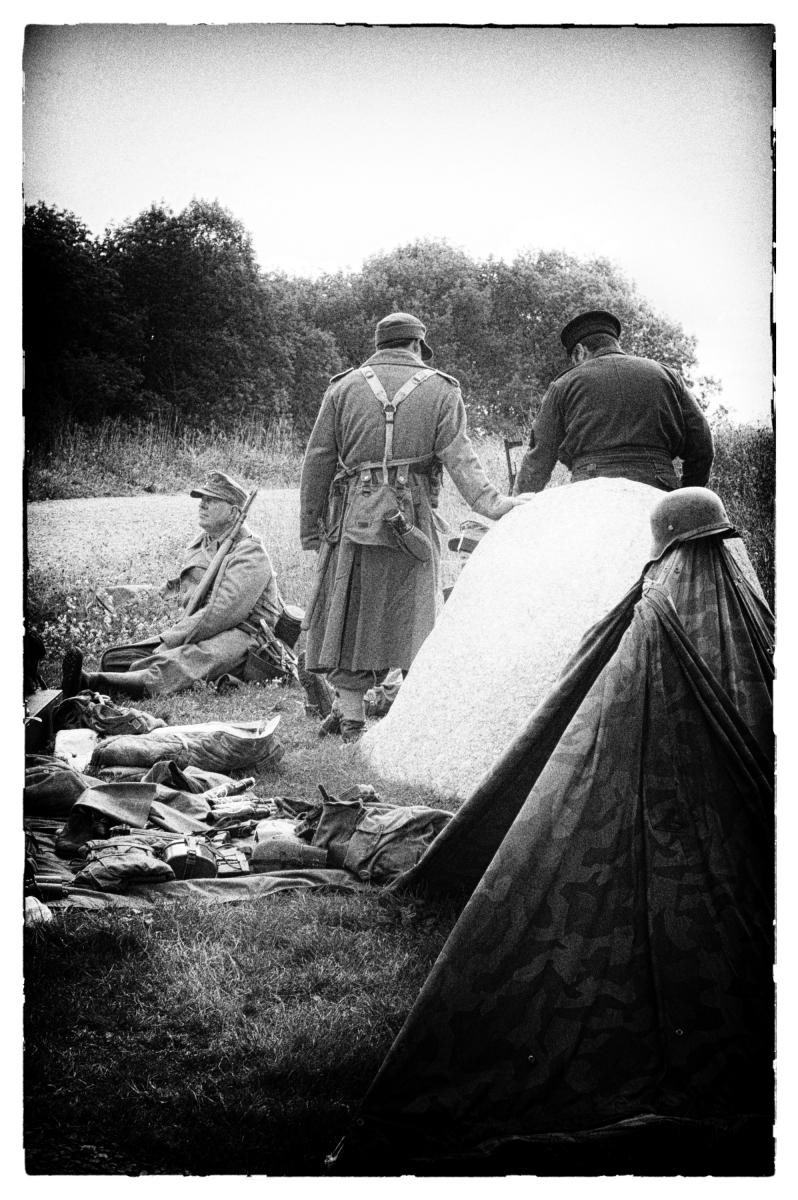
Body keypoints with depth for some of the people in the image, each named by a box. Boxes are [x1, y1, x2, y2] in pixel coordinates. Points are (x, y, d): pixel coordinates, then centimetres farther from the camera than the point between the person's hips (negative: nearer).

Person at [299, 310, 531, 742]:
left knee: (347, 614, 8)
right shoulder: (439, 390, 8)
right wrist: (490, 503, -11)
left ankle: (350, 713, 10)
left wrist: (310, 529, 12)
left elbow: (317, 462, 8)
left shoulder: (344, 388, 11)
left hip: (353, 516, 1)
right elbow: (459, 457, -7)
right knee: (413, 616, 6)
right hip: (413, 519, -1)